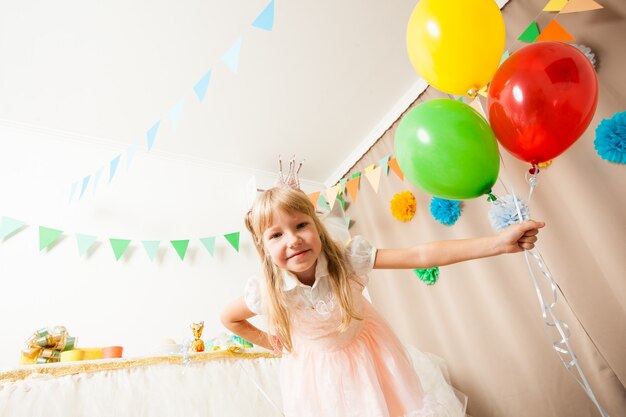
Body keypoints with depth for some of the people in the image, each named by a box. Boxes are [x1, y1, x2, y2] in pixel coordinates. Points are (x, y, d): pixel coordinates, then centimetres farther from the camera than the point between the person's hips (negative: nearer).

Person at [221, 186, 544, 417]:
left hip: (365, 350, 0)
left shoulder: (346, 260, -33)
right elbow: (228, 318, -7)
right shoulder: (267, 292, -28)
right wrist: (268, 341, -2)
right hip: (315, 368, 0)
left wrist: (499, 243, -47)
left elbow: (420, 256, -41)